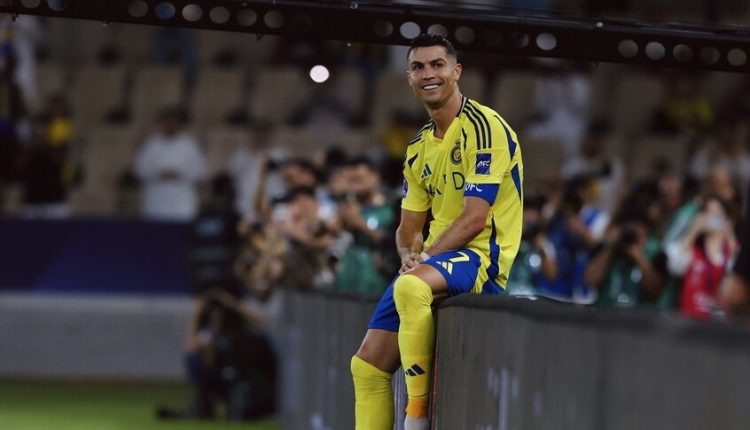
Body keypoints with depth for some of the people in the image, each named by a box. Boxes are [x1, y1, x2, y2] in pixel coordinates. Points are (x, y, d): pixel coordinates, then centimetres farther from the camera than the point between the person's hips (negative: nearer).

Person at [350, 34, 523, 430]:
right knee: (367, 365, 1)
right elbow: (409, 227, 17)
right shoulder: (419, 147, 15)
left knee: (409, 287, -39)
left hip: (479, 258, -8)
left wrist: (425, 260, -20)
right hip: (435, 262, 9)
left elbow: (474, 219, -18)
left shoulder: (483, 127, -11)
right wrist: (410, 255, -5)